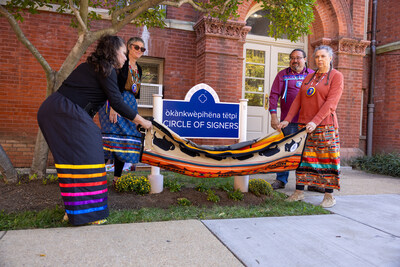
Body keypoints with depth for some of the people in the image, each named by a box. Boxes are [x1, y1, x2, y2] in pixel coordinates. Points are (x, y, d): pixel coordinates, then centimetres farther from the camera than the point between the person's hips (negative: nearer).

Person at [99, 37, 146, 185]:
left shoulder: (138, 69, 21)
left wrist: (134, 111, 19)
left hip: (130, 105, 7)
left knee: (127, 137, 0)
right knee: (113, 134, -15)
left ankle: (117, 177, 5)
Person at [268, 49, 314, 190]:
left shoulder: (313, 75, 13)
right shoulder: (283, 75, 8)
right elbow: (274, 95, 2)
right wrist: (273, 115, -8)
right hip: (288, 120, -1)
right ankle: (281, 180, 12)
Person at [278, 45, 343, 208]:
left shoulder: (336, 76, 1)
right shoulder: (309, 77, 18)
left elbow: (331, 103, -11)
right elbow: (298, 100, 13)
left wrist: (315, 121, -22)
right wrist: (287, 120, 3)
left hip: (324, 126, -5)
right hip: (304, 125, 5)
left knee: (326, 158, -1)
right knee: (302, 157, 6)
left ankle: (329, 196, 10)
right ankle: (299, 192, 14)